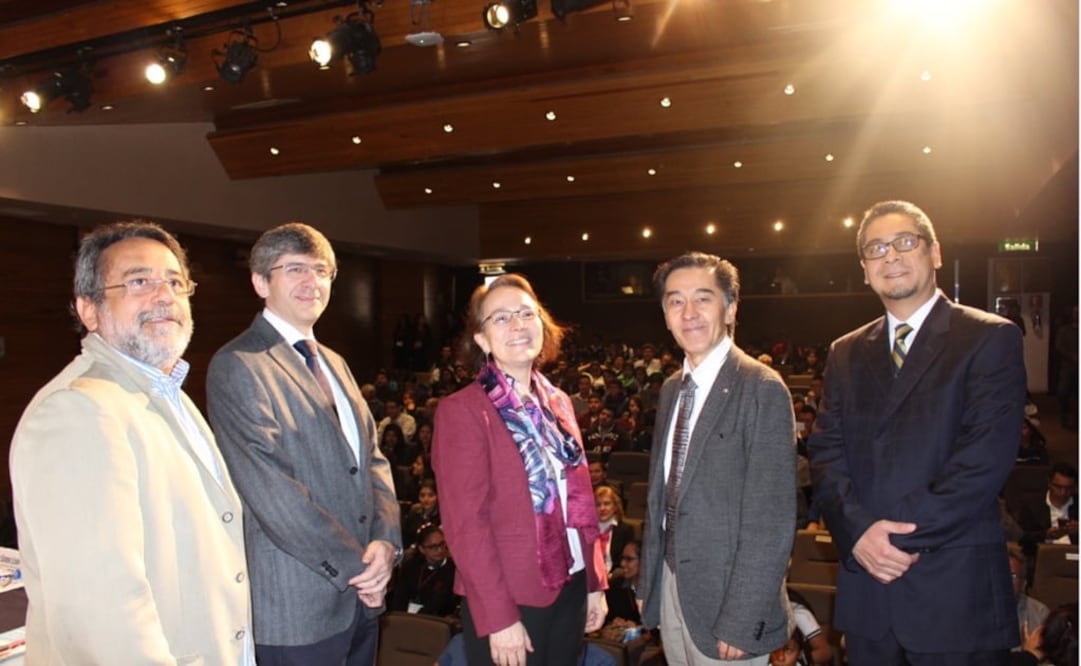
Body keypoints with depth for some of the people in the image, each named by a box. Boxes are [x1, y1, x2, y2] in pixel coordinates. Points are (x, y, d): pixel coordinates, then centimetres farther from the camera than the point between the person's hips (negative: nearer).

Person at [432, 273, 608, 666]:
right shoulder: (462, 411, -13)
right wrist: (498, 617, -18)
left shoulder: (558, 402, 7)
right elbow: (465, 522, -17)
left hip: (569, 590, 6)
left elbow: (580, 500, 10)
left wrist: (595, 583, 8)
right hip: (510, 600, -6)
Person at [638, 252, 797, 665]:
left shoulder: (762, 389, -16)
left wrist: (740, 621, -18)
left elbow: (771, 519, -18)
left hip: (725, 597, -6)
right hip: (671, 589, 6)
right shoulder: (671, 389, 7)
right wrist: (647, 582, 9)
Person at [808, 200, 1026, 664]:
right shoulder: (846, 353, 11)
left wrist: (903, 534, -15)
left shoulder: (991, 338, -2)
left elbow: (987, 455, -12)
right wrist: (858, 530, -12)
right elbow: (825, 451, 3)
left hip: (955, 589, -3)